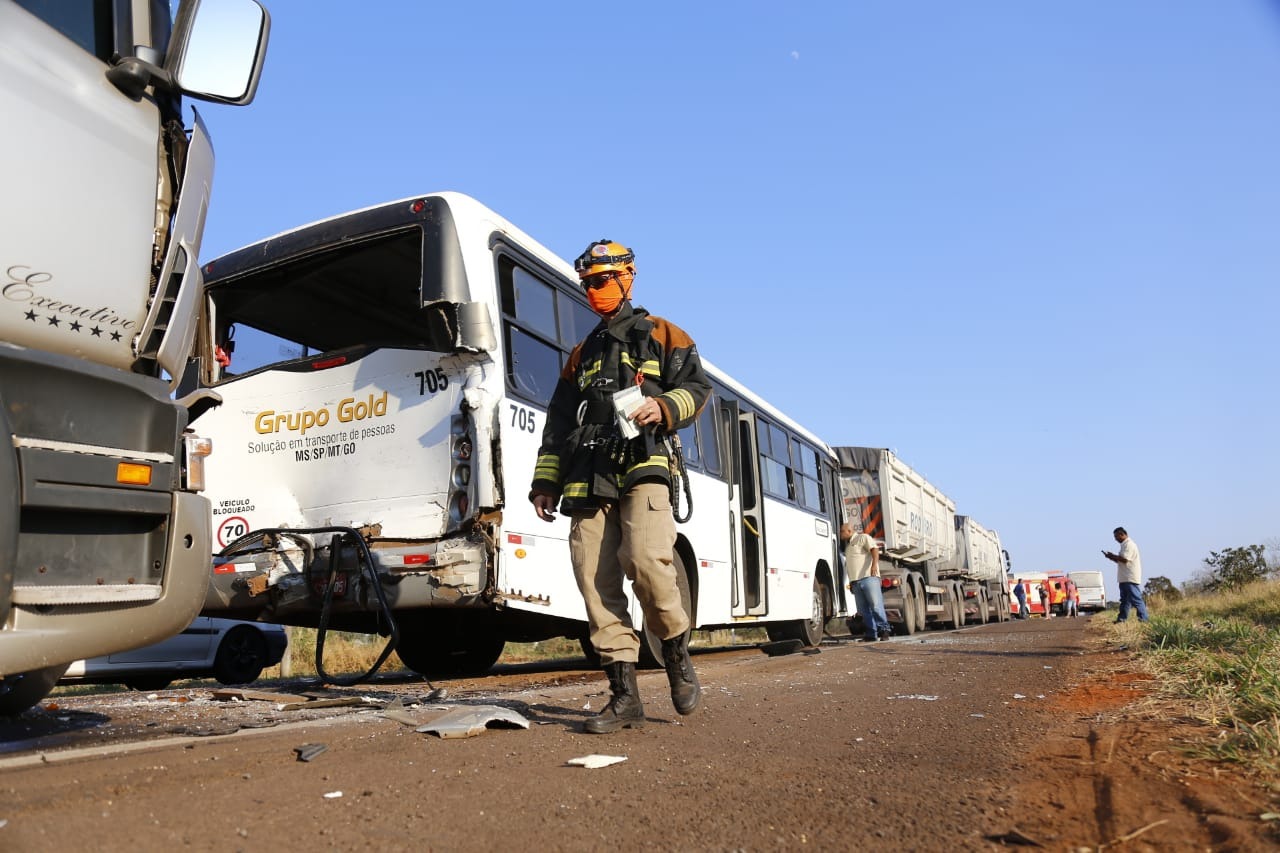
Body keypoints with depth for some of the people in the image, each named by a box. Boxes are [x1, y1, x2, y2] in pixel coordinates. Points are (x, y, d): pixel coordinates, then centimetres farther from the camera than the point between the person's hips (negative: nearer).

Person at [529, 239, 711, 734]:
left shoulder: (660, 334, 16)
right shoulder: (581, 355, 28)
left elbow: (697, 385, 5)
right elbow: (558, 423, 24)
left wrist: (663, 407, -15)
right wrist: (546, 482, 16)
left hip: (642, 469, -4)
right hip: (588, 480, 5)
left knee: (645, 559, -25)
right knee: (596, 581, -5)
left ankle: (677, 654, 1)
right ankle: (624, 696, 1)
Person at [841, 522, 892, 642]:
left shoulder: (863, 538, 6)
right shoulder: (847, 545, 29)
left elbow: (874, 549, -9)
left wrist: (874, 564, -25)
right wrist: (850, 583, 23)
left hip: (868, 578, -8)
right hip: (855, 581, 8)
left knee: (876, 605, -12)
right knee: (863, 610, 3)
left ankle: (884, 629, -8)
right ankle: (871, 634, 4)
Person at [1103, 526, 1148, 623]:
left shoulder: (1129, 544, -13)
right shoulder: (1125, 545, 19)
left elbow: (1125, 559, -23)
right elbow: (1121, 561, 23)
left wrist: (1112, 556, -10)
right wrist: (1112, 557, 8)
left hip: (1131, 578, -11)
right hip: (1125, 578, 11)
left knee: (1135, 599, -9)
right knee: (1124, 599, 11)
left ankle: (1143, 618, -6)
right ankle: (1122, 618, 14)